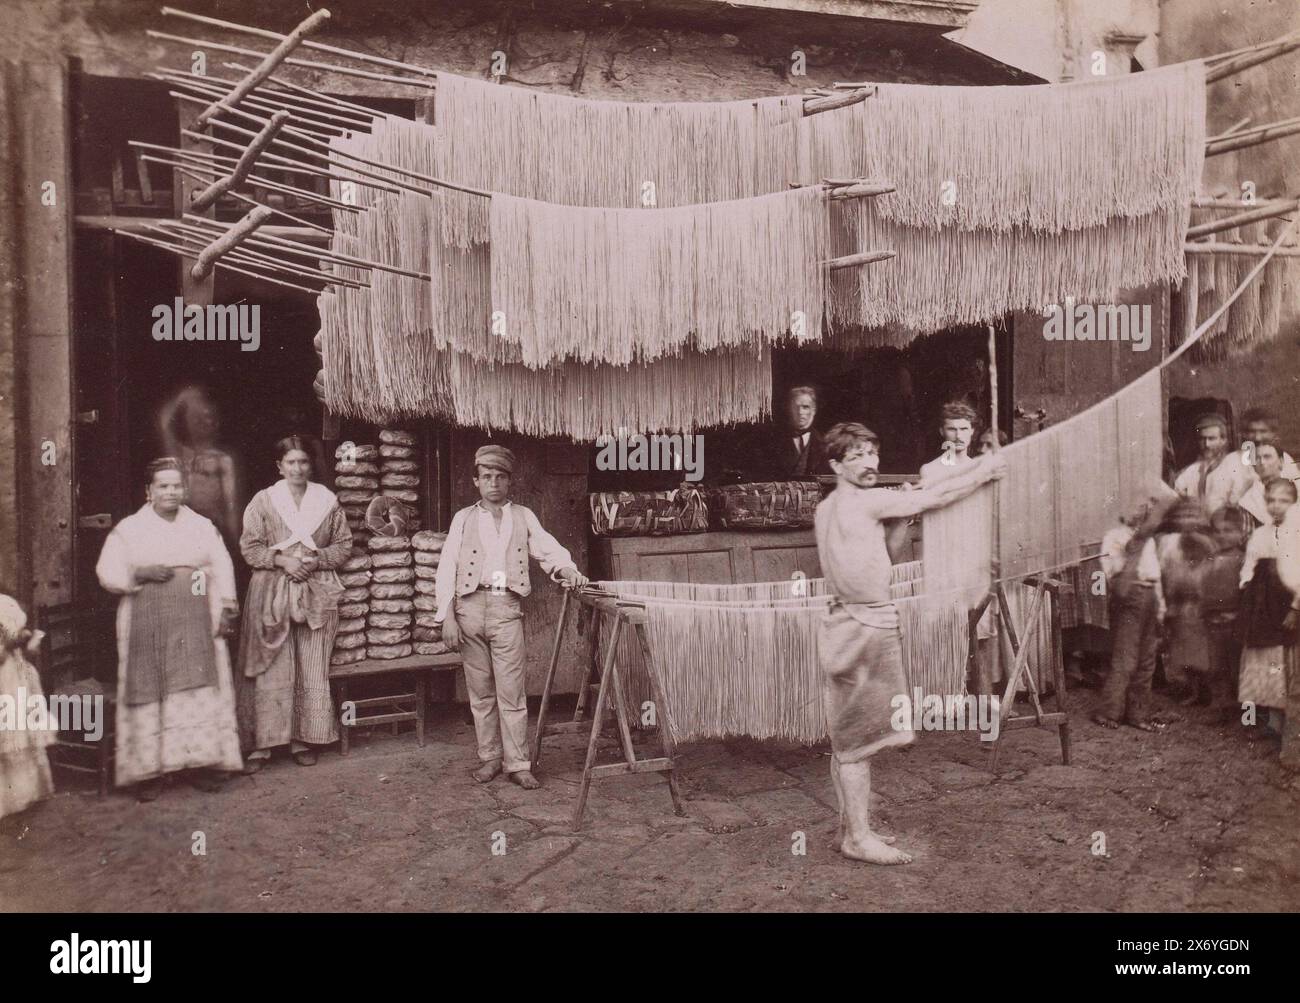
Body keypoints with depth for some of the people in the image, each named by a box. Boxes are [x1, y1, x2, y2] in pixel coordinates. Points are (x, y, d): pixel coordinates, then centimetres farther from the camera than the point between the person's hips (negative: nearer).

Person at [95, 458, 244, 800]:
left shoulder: (202, 526, 12)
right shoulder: (129, 529, 7)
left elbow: (222, 570, 9)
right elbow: (108, 573, 3)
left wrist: (227, 608, -2)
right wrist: (142, 574, -12)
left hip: (196, 624, 2)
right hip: (148, 624, -1)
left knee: (200, 689, -2)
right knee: (152, 691, -4)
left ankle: (202, 763, 4)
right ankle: (150, 771, 1)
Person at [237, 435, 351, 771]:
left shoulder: (327, 501, 7)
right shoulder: (263, 501, 2)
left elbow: (344, 545, 8)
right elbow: (249, 546, 1)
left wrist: (316, 559, -9)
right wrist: (282, 560, -14)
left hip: (316, 593, 2)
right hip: (271, 593, -2)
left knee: (312, 673, 4)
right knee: (271, 671, -3)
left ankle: (302, 740, 14)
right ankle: (262, 744, 4)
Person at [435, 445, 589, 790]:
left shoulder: (524, 516, 12)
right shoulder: (463, 518, 10)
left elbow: (548, 549, 7)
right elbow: (446, 568, 5)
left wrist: (565, 567, -16)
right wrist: (447, 617, -3)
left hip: (507, 609, -1)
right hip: (470, 606, 1)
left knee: (511, 691, -4)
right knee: (480, 690, 8)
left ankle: (517, 764, 3)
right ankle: (489, 757, 19)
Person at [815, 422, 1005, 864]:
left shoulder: (826, 509, 12)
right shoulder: (865, 501, -14)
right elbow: (936, 497, -8)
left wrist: (904, 512, 14)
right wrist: (986, 470, 5)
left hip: (846, 623, 9)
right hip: (866, 626, -9)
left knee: (847, 736, 14)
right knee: (858, 736, -2)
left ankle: (851, 826, 23)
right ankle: (858, 836, 5)